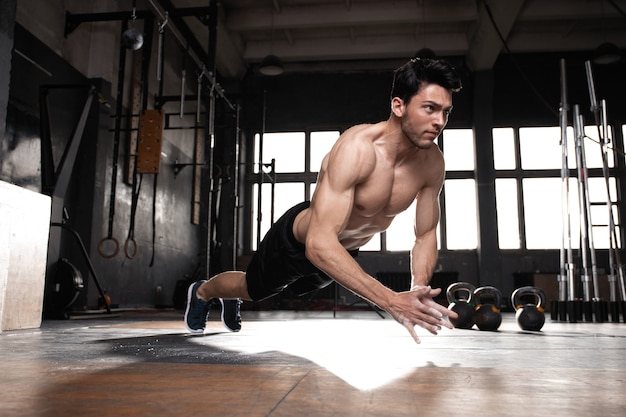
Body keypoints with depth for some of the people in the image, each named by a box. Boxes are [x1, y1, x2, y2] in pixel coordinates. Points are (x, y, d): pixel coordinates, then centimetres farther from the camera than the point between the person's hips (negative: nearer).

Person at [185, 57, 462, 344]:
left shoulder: (433, 162, -21)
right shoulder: (357, 148, -41)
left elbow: (426, 235, -9)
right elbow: (319, 244, -48)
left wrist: (418, 290, -27)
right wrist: (391, 301, -52)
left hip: (345, 250, 7)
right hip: (298, 240, -6)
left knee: (294, 288, 33)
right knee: (251, 289, 21)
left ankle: (231, 299, 66)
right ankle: (202, 291, 57)